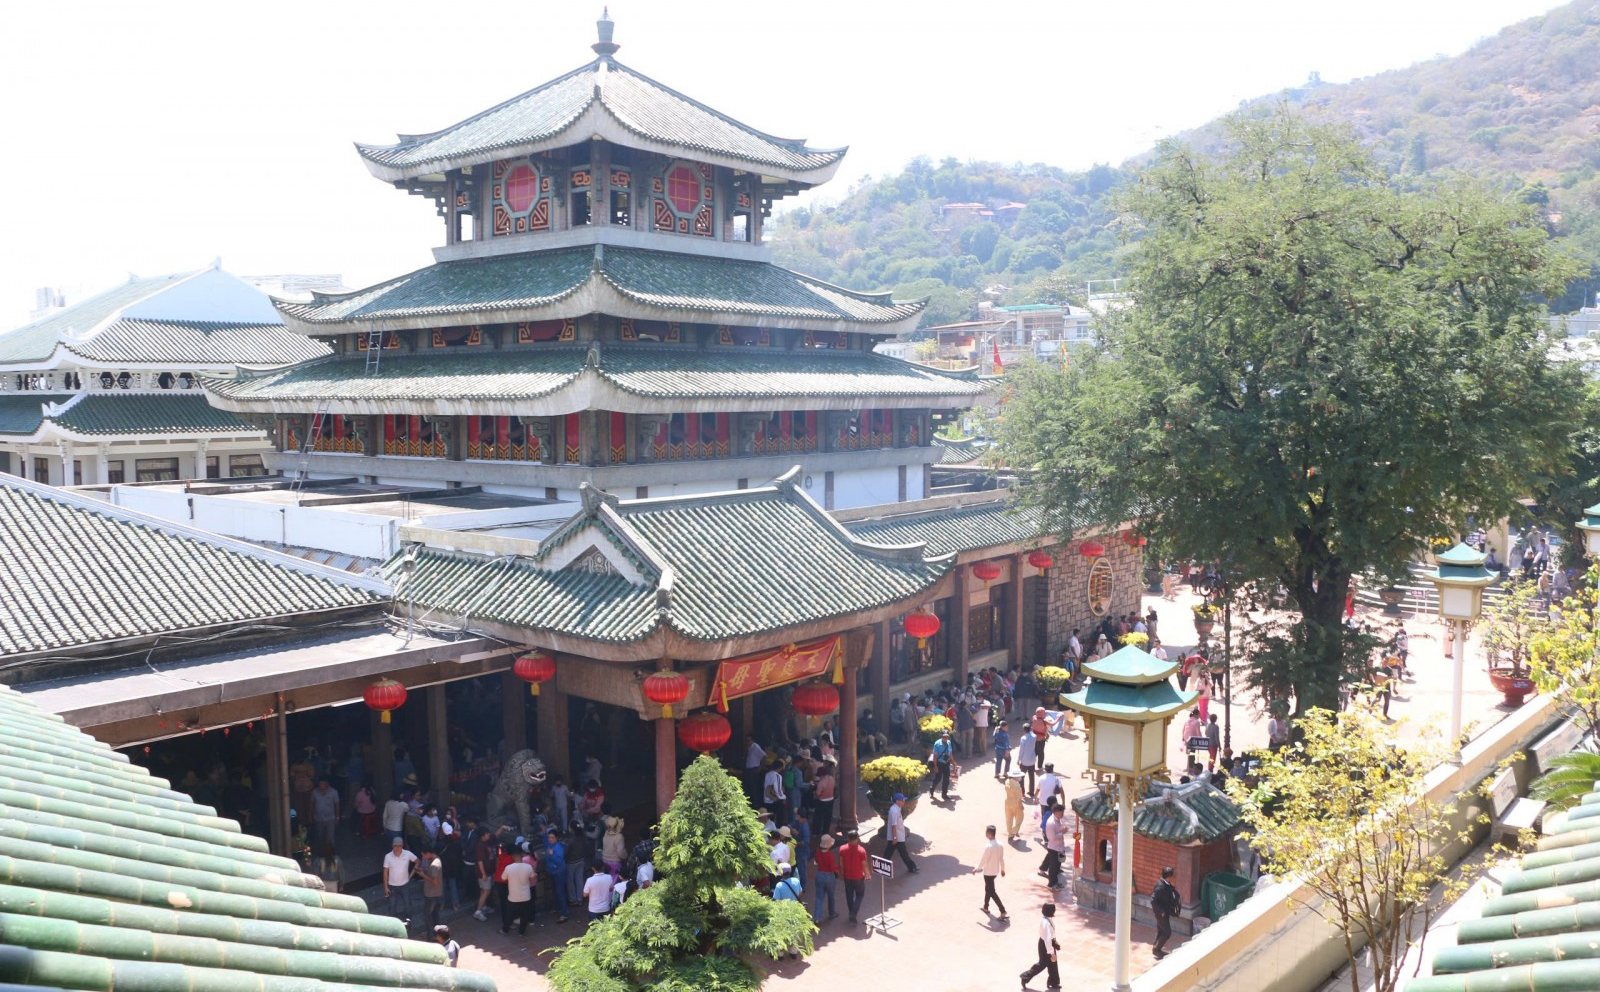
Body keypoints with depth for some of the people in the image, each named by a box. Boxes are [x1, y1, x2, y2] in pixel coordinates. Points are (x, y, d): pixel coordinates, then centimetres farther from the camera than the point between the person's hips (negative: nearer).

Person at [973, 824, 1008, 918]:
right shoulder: (999, 844, -4)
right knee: (988, 888, 26)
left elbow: (983, 859, -18)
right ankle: (985, 907, 41)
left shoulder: (988, 846, -27)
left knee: (992, 892, -1)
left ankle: (1003, 913, -6)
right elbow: (1002, 858, 6)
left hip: (988, 872, -8)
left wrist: (977, 869, -4)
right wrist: (1002, 869, 20)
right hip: (996, 870, 8)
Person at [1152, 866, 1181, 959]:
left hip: (1166, 911, 9)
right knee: (1167, 933, -1)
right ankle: (1157, 949, 13)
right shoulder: (1160, 887, -30)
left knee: (1161, 931, 20)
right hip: (1161, 913, -9)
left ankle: (1157, 949, 34)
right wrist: (1161, 911, -24)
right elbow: (1153, 901, -29)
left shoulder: (1167, 884, -2)